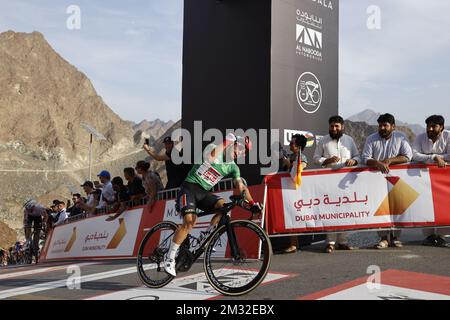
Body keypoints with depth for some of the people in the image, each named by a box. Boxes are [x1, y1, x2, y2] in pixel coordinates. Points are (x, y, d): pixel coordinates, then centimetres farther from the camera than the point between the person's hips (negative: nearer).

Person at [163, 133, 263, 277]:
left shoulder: (233, 167, 9)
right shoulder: (213, 148, -6)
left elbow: (241, 186, 3)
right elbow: (211, 158, -29)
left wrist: (252, 202, -10)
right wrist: (226, 141, -27)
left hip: (204, 192, 5)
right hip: (189, 187, -5)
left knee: (224, 206, -22)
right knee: (189, 221, -24)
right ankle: (169, 257, -13)